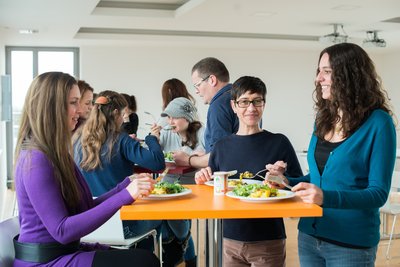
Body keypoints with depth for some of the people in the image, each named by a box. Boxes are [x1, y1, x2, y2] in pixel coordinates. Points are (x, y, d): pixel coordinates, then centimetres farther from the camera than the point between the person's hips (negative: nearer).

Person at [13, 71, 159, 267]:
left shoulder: (57, 152, 10)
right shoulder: (35, 160, -18)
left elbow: (85, 208, 10)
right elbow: (62, 231, -22)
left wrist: (127, 185, -2)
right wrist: (125, 195, -26)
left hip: (65, 250, 9)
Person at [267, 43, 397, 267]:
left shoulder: (378, 123, -12)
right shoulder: (324, 119, 6)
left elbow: (378, 193, -15)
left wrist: (326, 197, -28)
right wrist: (288, 182, -1)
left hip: (351, 243, -6)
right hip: (309, 236, 6)